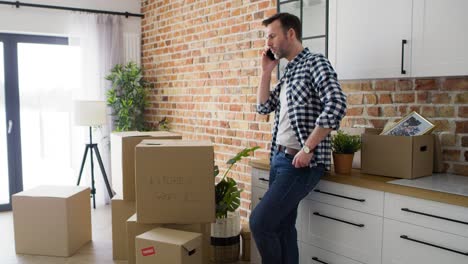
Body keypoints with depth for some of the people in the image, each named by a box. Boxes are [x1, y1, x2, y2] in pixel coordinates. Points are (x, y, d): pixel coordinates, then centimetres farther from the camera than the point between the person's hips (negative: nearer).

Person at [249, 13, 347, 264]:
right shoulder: (287, 73, 17)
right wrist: (266, 71, 10)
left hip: (300, 162, -9)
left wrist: (307, 149, -21)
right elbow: (263, 107, 19)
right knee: (282, 226, 12)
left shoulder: (314, 62, -9)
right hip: (279, 158, 9)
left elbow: (336, 105, -22)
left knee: (259, 221, -13)